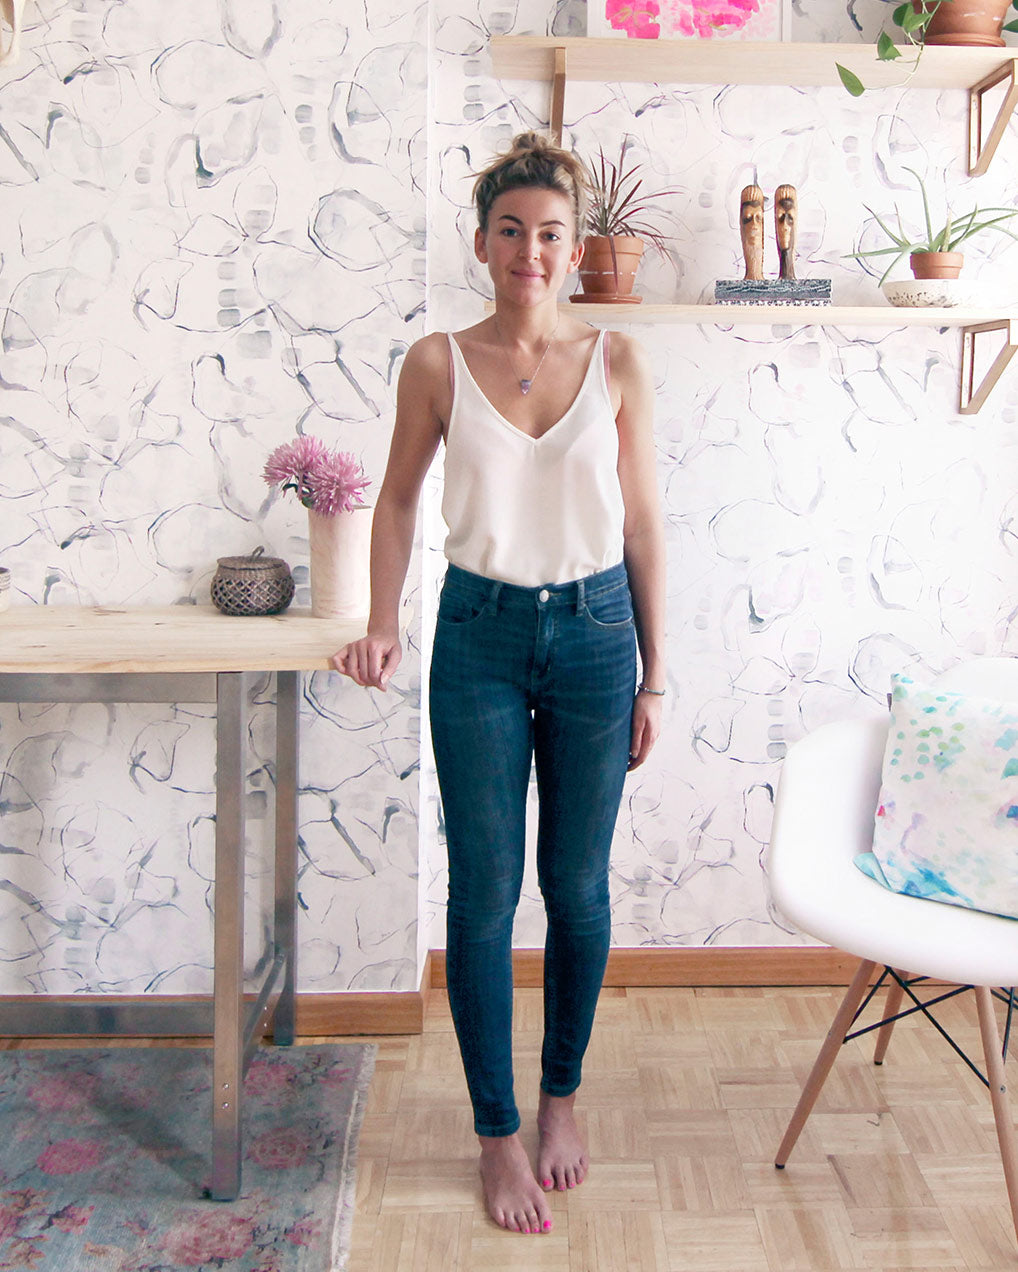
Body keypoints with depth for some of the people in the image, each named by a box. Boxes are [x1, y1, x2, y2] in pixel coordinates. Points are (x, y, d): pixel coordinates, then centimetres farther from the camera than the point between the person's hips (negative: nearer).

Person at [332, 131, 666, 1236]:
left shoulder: (616, 361, 0)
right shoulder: (437, 364, -1)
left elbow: (641, 522, 3)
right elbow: (398, 500, 9)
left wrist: (653, 676, 3)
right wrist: (382, 627, -3)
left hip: (594, 631, 1)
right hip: (480, 634, 0)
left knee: (578, 887, 11)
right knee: (484, 891, 5)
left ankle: (562, 1095, 34)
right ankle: (498, 1134, 23)